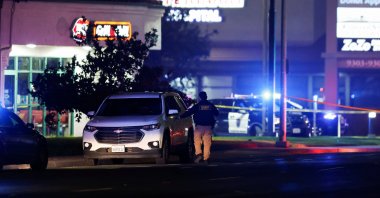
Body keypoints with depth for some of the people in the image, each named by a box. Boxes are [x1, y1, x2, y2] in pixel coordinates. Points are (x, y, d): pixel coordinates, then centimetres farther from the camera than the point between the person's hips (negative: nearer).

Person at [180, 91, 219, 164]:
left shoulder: (197, 106, -5)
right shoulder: (211, 105, 6)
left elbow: (188, 112, -7)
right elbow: (217, 113, 18)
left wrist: (180, 116, 1)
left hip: (199, 126, -3)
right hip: (208, 126, 3)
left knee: (197, 141, 6)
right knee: (207, 143, 5)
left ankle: (199, 154, -15)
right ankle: (206, 158, 2)